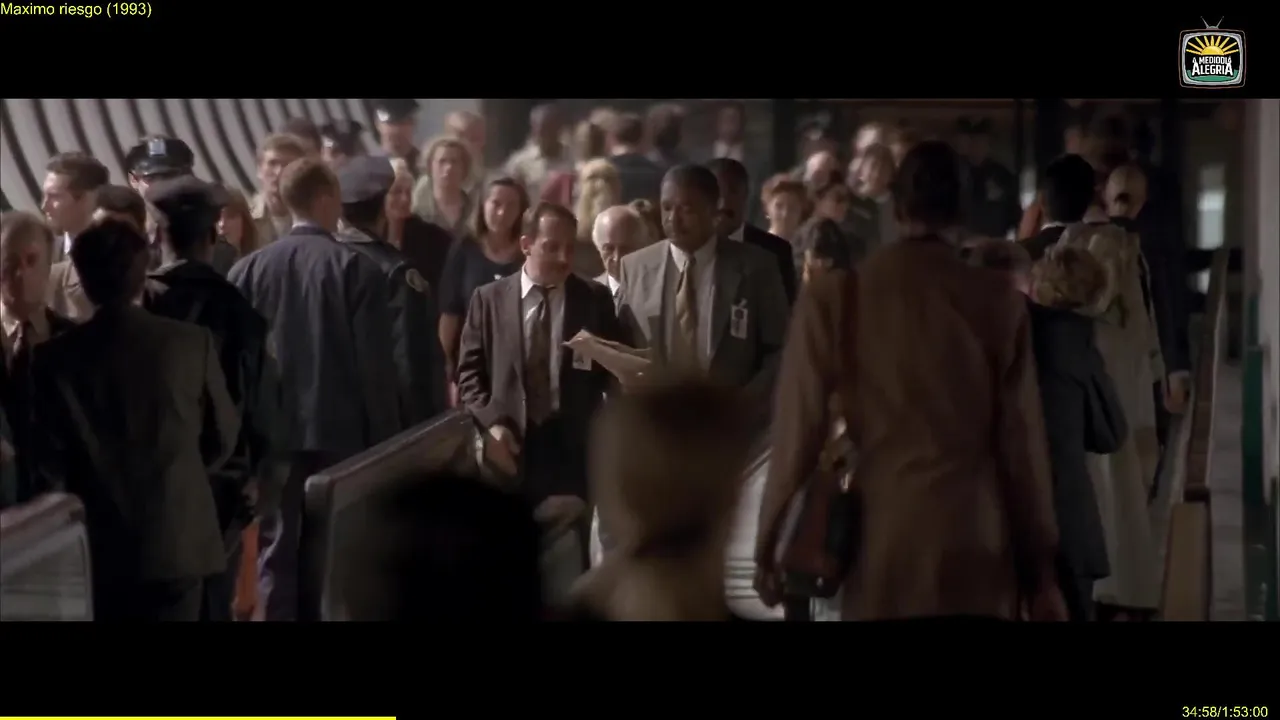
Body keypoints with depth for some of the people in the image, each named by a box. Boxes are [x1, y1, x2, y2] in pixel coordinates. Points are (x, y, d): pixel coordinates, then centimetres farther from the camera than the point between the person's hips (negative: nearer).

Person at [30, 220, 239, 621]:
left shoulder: (55, 357, -7)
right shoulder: (192, 342, -7)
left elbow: (49, 461, -2)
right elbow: (223, 438, 4)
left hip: (96, 547, 0)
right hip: (178, 542, 0)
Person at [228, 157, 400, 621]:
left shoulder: (248, 269, 1)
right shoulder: (357, 269, -8)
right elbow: (376, 366, -9)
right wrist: (385, 440, -2)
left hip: (275, 430, 2)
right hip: (341, 430, -2)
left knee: (280, 553, 5)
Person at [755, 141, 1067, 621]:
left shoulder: (833, 296, 0)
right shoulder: (1000, 303, 1)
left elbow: (799, 431, 1)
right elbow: (1021, 444, 3)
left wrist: (769, 545, 11)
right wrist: (1041, 571, 11)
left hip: (879, 551, 0)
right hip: (976, 554, 0)